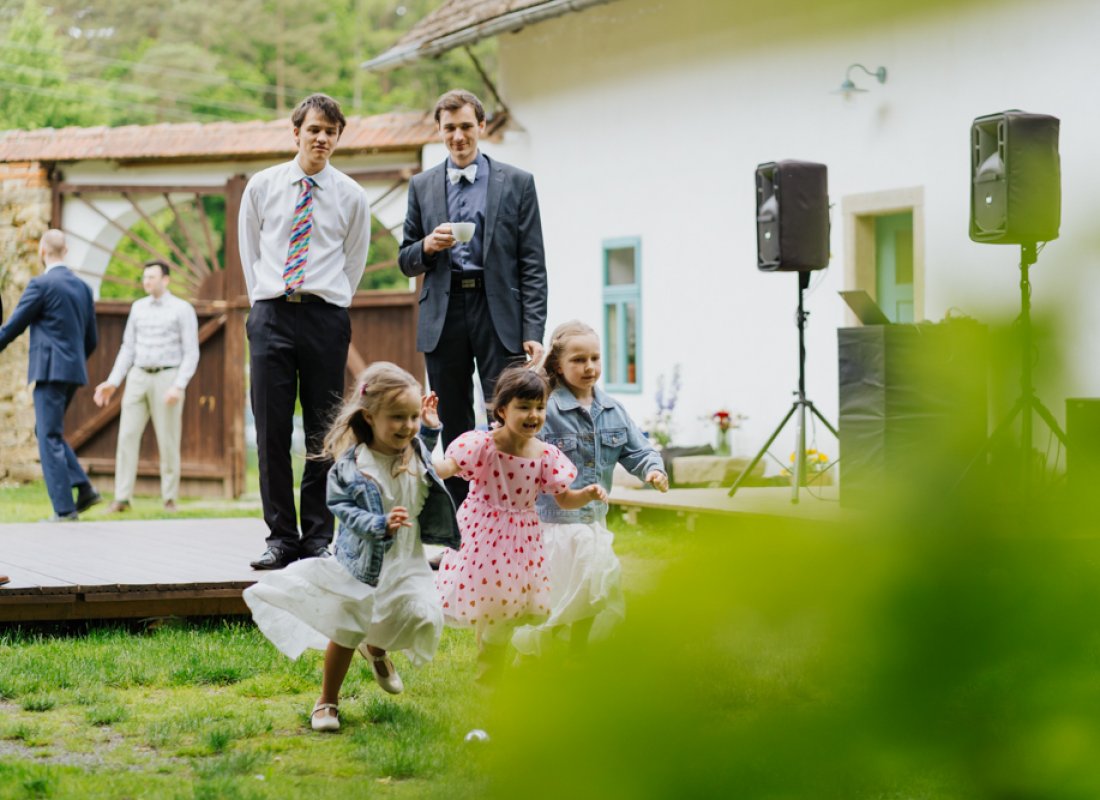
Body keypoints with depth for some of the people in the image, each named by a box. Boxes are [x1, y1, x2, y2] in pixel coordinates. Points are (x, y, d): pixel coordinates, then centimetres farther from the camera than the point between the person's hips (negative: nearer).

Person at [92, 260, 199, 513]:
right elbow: (128, 349, 14)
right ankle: (122, 498, -4)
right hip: (139, 378, 4)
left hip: (168, 379, -4)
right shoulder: (138, 307, 11)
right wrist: (112, 383, 4)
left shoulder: (183, 309, -5)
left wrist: (179, 387, -21)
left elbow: (191, 354, -8)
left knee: (168, 441, -1)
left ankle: (169, 498, 13)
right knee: (127, 436, -6)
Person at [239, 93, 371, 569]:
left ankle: (318, 538, 7)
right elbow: (249, 250, 16)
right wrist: (266, 304, 10)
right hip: (271, 316, 0)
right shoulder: (262, 187, 8)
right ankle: (281, 537, 3)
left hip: (325, 316, 0)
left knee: (324, 432, 1)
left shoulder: (351, 196, 7)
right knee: (272, 429, -3)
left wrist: (329, 308, 9)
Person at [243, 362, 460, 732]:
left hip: (406, 561, 4)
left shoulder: (417, 452, -3)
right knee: (344, 633, 6)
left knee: (422, 617, -11)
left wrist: (430, 430, 10)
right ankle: (327, 702, 28)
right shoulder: (352, 465, -21)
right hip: (362, 562, -4)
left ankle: (377, 650, 24)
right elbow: (343, 508, -20)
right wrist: (380, 524, -33)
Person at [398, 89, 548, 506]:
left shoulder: (517, 183, 4)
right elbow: (406, 262, 14)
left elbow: (532, 265, 0)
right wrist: (426, 246, -10)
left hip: (498, 314, -3)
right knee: (453, 429, 7)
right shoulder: (422, 186, 12)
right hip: (443, 317, 3)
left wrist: (533, 332, -8)